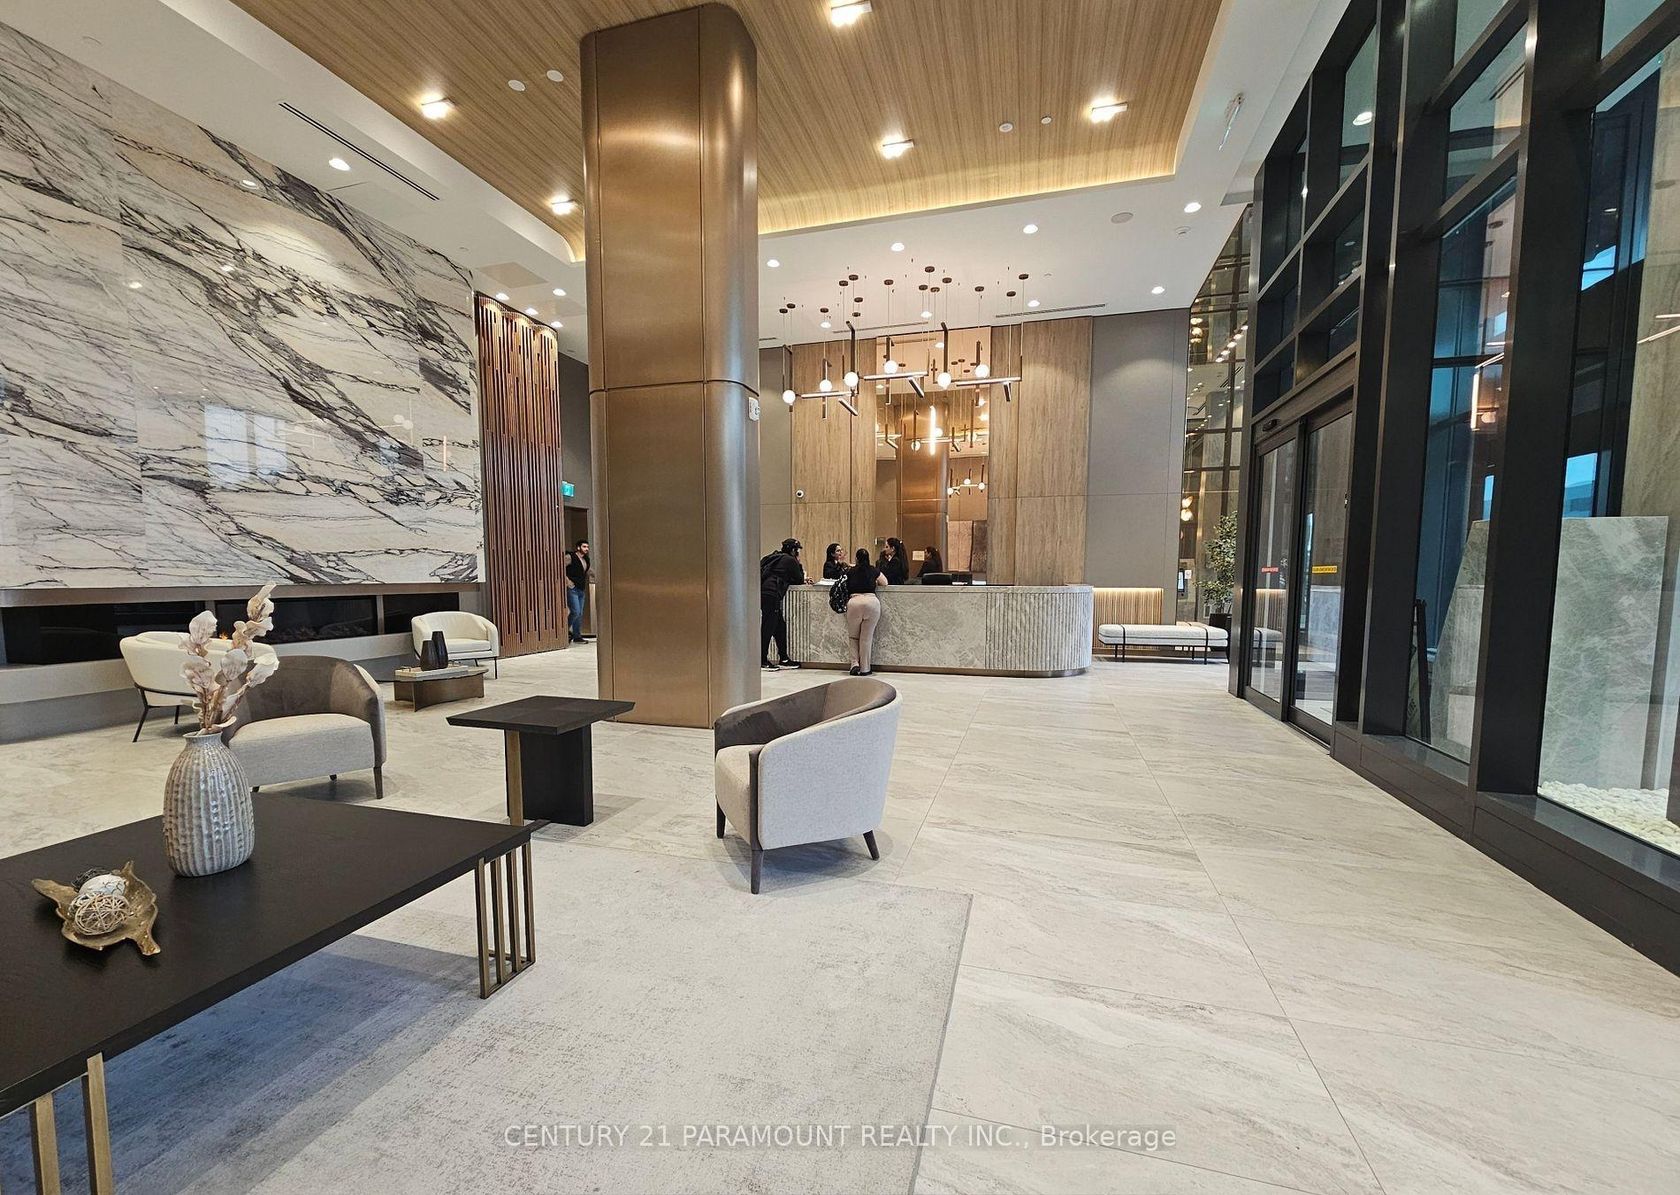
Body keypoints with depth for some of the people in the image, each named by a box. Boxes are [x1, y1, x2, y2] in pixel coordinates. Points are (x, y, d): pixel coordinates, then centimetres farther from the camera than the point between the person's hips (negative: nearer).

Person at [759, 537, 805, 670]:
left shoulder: (776, 557, 26)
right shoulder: (790, 560, 0)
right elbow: (799, 580, 6)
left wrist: (802, 579, 29)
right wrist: (800, 567, 19)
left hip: (763, 592, 9)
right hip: (771, 594, -9)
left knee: (780, 626, 13)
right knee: (768, 627, -5)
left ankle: (783, 659, 17)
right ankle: (762, 661, -2)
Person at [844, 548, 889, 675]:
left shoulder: (850, 571, 11)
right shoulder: (874, 570, 12)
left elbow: (845, 587, 20)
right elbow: (885, 583, 20)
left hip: (854, 602, 0)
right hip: (871, 602, 0)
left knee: (854, 636, 16)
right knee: (867, 637, 6)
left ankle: (855, 663, 3)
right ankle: (865, 668, 10)